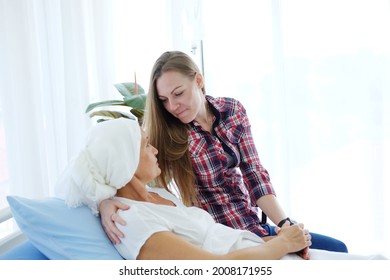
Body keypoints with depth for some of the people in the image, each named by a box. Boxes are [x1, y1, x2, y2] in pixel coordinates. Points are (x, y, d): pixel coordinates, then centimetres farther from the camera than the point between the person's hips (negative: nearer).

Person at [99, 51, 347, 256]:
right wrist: (105, 201, -43)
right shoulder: (166, 135, -14)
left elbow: (254, 173, -5)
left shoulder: (232, 110, -3)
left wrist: (286, 224, -15)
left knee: (336, 249, 8)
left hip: (255, 225, 5)